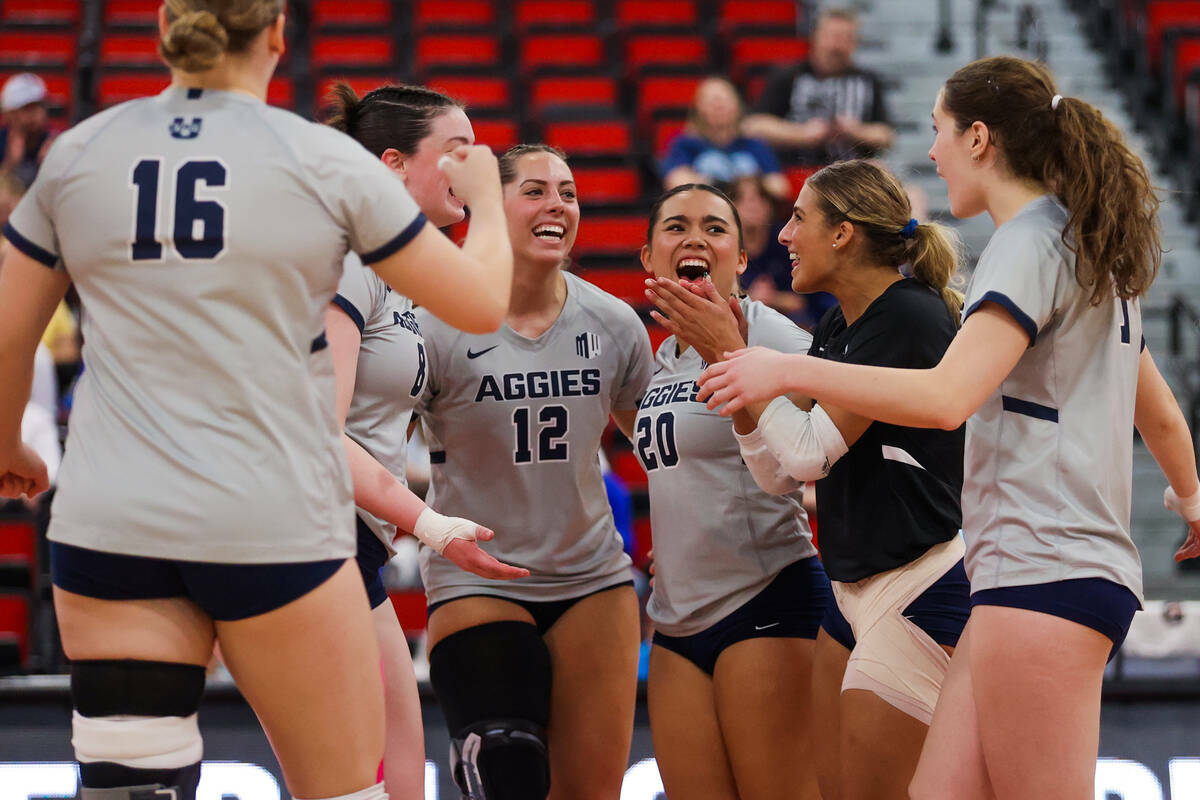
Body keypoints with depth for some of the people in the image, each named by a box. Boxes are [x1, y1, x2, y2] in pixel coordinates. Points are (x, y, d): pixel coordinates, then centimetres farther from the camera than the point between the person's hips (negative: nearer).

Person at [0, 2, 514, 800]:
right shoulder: (326, 160, -1)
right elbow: (481, 302, 4)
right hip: (275, 526, -2)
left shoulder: (78, 153, 6)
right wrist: (486, 199, 25)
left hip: (108, 525, 2)